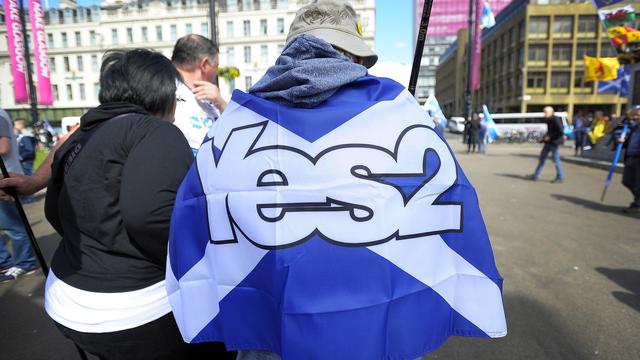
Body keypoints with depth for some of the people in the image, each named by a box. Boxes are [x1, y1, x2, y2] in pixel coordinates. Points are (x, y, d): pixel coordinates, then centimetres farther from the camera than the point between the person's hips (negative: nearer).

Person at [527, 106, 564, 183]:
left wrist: (550, 137, -17)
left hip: (554, 142, -9)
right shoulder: (549, 120, 9)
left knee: (556, 159, -1)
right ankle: (536, 175, 13)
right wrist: (546, 136, 8)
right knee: (542, 157, 9)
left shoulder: (555, 120, -17)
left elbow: (560, 132, -23)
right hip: (549, 142, 9)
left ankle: (560, 177, 12)